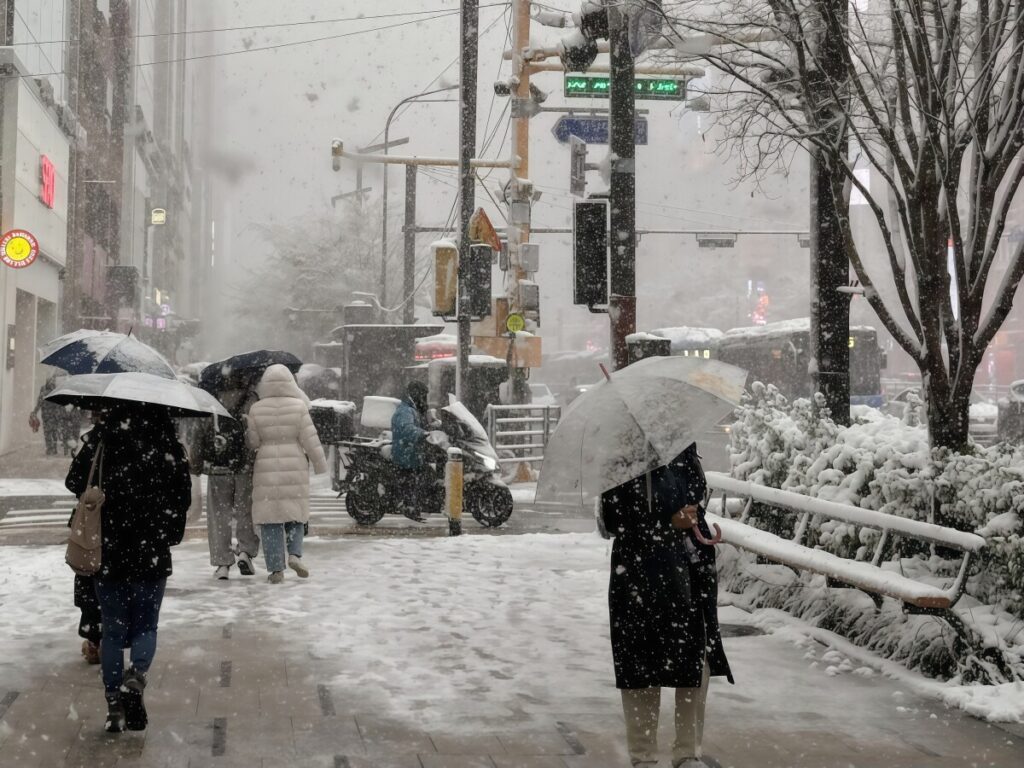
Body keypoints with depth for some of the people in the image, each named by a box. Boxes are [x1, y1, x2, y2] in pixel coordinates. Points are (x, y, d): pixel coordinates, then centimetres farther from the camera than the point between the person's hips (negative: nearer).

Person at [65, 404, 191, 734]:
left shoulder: (100, 442, -6)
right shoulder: (169, 448, -7)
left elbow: (75, 483, -1)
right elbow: (183, 497, -2)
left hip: (108, 554, 1)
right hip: (152, 556, 0)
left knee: (113, 631, 11)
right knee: (145, 626, 13)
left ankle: (115, 706, 6)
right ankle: (136, 677, -16)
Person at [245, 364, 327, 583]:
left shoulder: (256, 409, -3)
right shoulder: (299, 407, -5)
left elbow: (253, 442, 0)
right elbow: (310, 439, -4)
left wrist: (246, 427, 19)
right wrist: (320, 464, 6)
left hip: (266, 469, 0)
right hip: (295, 468, 0)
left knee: (270, 518, 4)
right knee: (295, 514, 15)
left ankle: (275, 568, 0)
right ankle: (295, 554, -5)